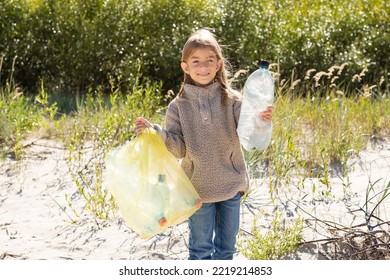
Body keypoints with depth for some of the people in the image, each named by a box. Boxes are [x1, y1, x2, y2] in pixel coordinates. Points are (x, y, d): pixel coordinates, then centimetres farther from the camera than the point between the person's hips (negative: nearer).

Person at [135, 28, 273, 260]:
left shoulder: (231, 99, -5)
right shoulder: (179, 106, -5)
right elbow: (178, 148, -7)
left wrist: (260, 121, -33)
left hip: (231, 186, 1)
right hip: (198, 187, -1)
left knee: (227, 247, 16)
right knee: (201, 249, 10)